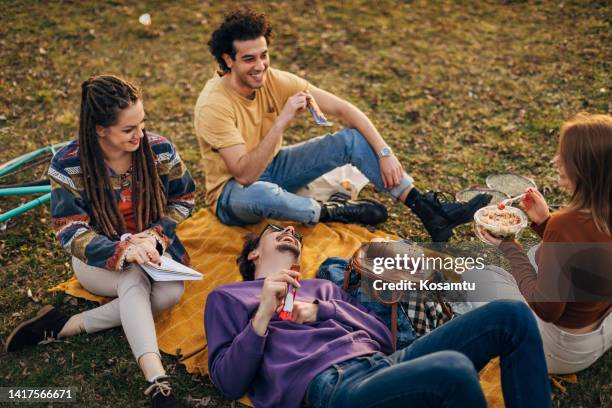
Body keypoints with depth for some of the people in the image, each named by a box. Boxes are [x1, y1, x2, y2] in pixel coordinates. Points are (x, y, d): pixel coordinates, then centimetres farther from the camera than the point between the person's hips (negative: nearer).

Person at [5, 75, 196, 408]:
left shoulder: (160, 150, -13)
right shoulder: (67, 166, -18)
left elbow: (183, 200, 1)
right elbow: (71, 232, -17)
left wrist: (154, 236, -18)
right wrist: (123, 253, -35)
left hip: (153, 250, 3)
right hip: (98, 257, -2)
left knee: (171, 292, -29)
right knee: (134, 281, -35)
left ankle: (67, 326, -22)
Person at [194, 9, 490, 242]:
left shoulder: (275, 81, -12)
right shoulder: (214, 105, -27)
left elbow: (343, 109, -10)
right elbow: (245, 174, -34)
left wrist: (384, 152, -19)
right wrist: (282, 121, -40)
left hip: (272, 167, 6)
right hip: (233, 191, -5)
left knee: (354, 139, -11)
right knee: (262, 195, -44)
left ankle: (430, 210, -13)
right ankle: (332, 212, -15)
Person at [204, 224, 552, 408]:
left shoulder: (323, 288, 34)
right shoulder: (227, 297, 21)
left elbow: (384, 337, 20)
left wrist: (323, 311, 5)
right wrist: (264, 313, -4)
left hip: (383, 365, 6)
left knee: (511, 316, -8)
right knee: (453, 369, -36)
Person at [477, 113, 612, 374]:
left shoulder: (566, 224, -34)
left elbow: (547, 309, -24)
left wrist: (508, 247, -15)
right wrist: (544, 222, -2)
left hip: (565, 354, -7)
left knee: (479, 275, 9)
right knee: (535, 255, 27)